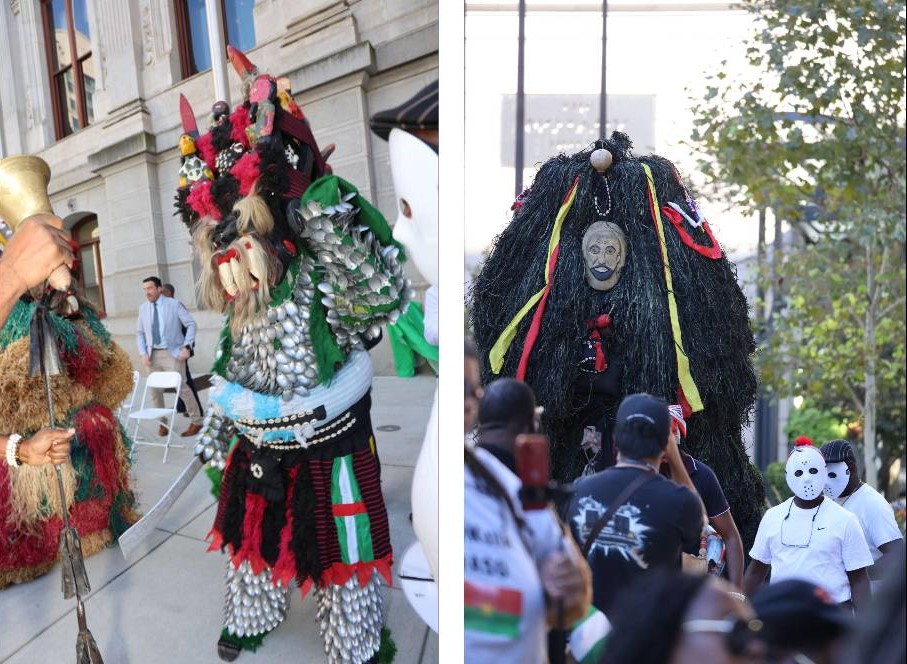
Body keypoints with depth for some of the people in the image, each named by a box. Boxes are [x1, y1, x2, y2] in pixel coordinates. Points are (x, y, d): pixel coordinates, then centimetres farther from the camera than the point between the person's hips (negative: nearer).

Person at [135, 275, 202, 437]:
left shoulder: (174, 304, -3)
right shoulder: (143, 308, 9)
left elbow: (191, 324, -3)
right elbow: (140, 333, 13)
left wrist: (186, 346, -13)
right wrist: (143, 353, 0)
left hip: (172, 353, -4)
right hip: (152, 355, 5)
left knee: (181, 387, -8)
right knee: (154, 389, 7)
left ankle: (196, 422, 4)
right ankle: (162, 423, 23)